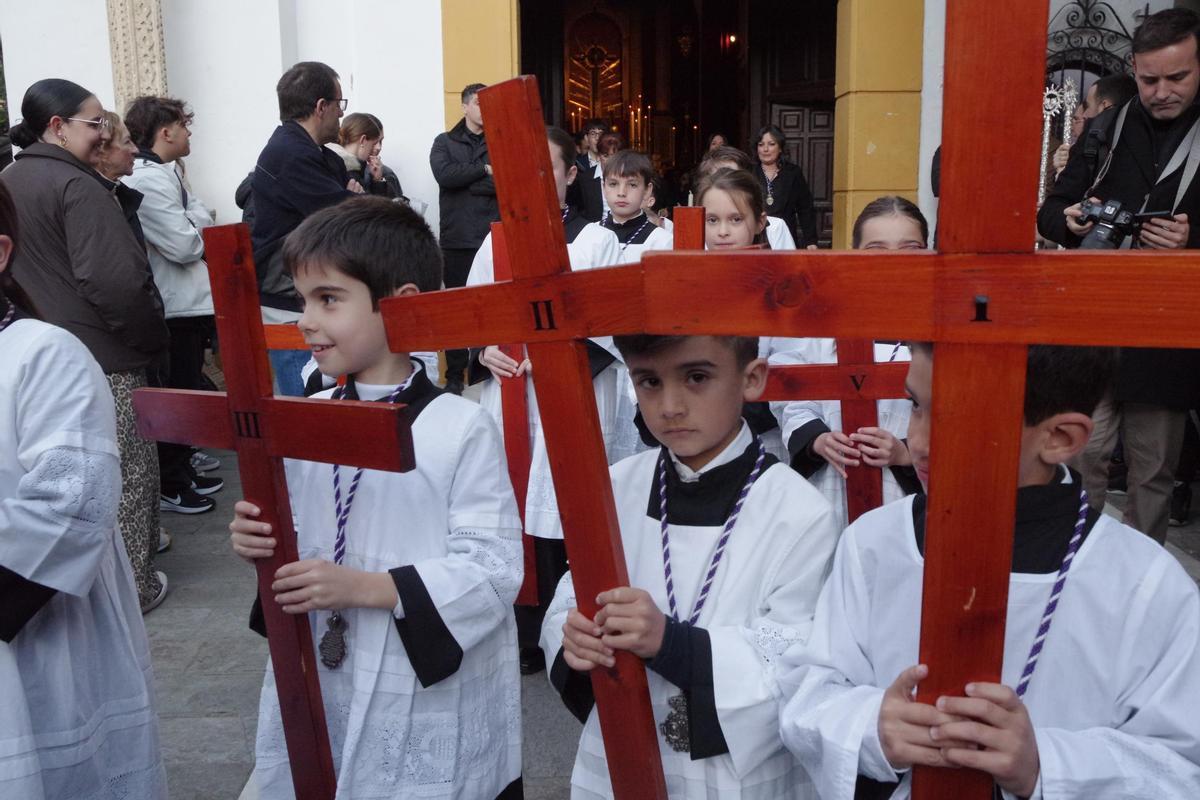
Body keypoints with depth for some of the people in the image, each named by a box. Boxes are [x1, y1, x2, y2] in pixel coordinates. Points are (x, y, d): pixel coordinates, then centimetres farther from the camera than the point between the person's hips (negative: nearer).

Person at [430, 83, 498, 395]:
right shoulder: (444, 142, 9)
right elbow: (444, 174, -11)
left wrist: (464, 180, -9)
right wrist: (485, 170, -7)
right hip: (457, 240, 0)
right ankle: (455, 376, 13)